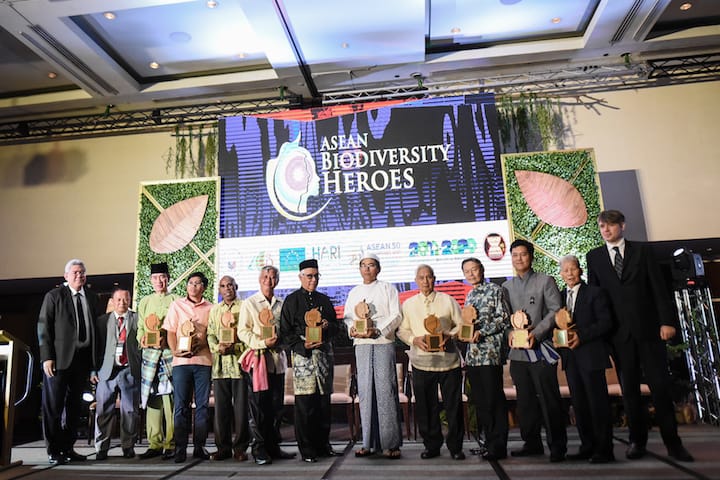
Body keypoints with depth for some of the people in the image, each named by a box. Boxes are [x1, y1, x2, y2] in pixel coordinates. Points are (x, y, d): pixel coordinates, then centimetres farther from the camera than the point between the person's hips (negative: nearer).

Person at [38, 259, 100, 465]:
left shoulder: (91, 297, 11)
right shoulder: (54, 296, -1)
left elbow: (96, 327, 11)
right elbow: (43, 327, -5)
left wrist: (95, 360, 6)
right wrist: (47, 357, -13)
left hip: (83, 358, 4)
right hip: (59, 359, -4)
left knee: (74, 405, 11)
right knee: (54, 405, 2)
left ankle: (67, 448, 21)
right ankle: (54, 451, 12)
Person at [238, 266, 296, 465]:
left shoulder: (281, 305, 13)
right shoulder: (249, 303, 2)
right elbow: (243, 331, -5)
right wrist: (263, 342, -17)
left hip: (278, 358, 4)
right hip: (258, 359, -4)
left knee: (276, 407, 9)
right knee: (259, 407, -2)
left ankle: (273, 446, 20)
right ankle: (259, 448, 9)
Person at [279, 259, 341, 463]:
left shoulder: (324, 300, 17)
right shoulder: (291, 300, 4)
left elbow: (335, 328, 21)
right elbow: (285, 332, -1)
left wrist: (328, 325, -2)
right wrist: (303, 345, -14)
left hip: (324, 353, 4)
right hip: (302, 355, -4)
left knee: (324, 401, 7)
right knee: (305, 403, -5)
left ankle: (323, 445, 18)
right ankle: (307, 450, 4)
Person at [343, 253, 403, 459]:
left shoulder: (387, 288, 7)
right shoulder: (354, 292, 19)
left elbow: (396, 316, -2)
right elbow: (348, 317, 16)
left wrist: (377, 330, -15)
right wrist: (352, 330, -6)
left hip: (384, 343, -4)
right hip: (361, 344, 4)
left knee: (385, 390, -7)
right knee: (365, 391, 2)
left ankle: (390, 443, 0)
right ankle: (369, 443, 10)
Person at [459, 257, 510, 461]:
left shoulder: (495, 290, -2)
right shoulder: (470, 296, 18)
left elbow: (504, 319, -8)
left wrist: (481, 332, -14)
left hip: (490, 353, -7)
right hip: (472, 354, 7)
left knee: (493, 398, -4)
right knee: (479, 399, 9)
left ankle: (498, 446, 4)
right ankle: (489, 441, 19)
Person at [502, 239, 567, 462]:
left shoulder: (545, 281, 2)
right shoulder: (507, 287, 13)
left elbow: (555, 311, -5)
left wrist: (536, 333, -15)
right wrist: (510, 332, -7)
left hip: (540, 349, -4)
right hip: (517, 352, 4)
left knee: (549, 400, -2)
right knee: (525, 401, 11)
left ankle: (557, 446, 10)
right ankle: (532, 443, 23)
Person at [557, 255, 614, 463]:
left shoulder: (594, 293, -2)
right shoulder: (559, 296, 14)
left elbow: (605, 322, -9)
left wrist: (581, 335, -18)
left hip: (591, 354, -5)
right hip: (570, 356, 6)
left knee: (598, 402, -1)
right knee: (579, 403, 10)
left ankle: (604, 450, 7)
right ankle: (587, 447, 20)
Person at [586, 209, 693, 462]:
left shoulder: (642, 250, 5)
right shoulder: (594, 256, 7)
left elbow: (659, 287, 1)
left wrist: (667, 321, -7)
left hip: (648, 328, -1)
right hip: (619, 332, 1)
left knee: (660, 385, 2)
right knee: (629, 389, 7)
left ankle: (672, 442, 13)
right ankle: (637, 440, 18)